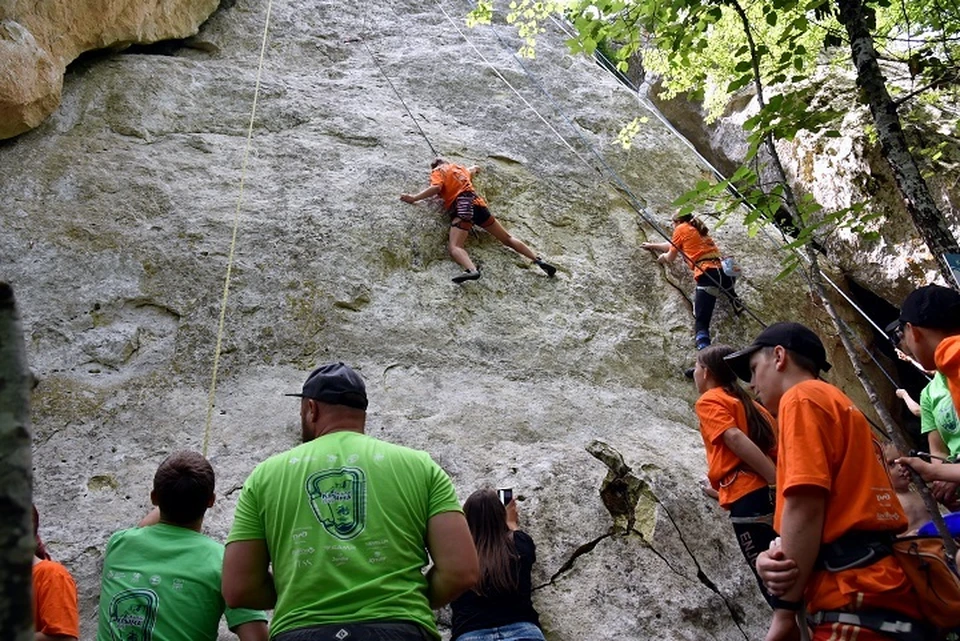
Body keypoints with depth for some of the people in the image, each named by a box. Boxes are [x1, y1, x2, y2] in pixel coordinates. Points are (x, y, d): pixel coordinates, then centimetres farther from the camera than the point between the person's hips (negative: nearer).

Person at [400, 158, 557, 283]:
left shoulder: (437, 171, 12)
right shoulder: (460, 168, 30)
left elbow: (436, 187, -10)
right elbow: (475, 169, 52)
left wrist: (414, 198, -4)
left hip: (462, 205, -7)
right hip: (477, 202, 7)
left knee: (454, 247, -24)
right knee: (507, 238, 16)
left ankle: (472, 270, -54)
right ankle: (538, 260, 11)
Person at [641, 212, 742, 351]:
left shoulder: (681, 229, 12)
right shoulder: (699, 230, 32)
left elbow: (671, 257, 21)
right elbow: (673, 245, 47)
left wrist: (663, 256, 43)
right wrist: (652, 245, 58)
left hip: (708, 274, -7)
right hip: (725, 271, 7)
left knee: (701, 321, -13)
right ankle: (736, 303, 35)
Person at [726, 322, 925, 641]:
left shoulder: (802, 397, -2)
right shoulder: (841, 405, 26)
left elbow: (805, 506, -14)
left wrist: (785, 612, -12)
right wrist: (773, 556, -1)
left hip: (856, 600, -9)